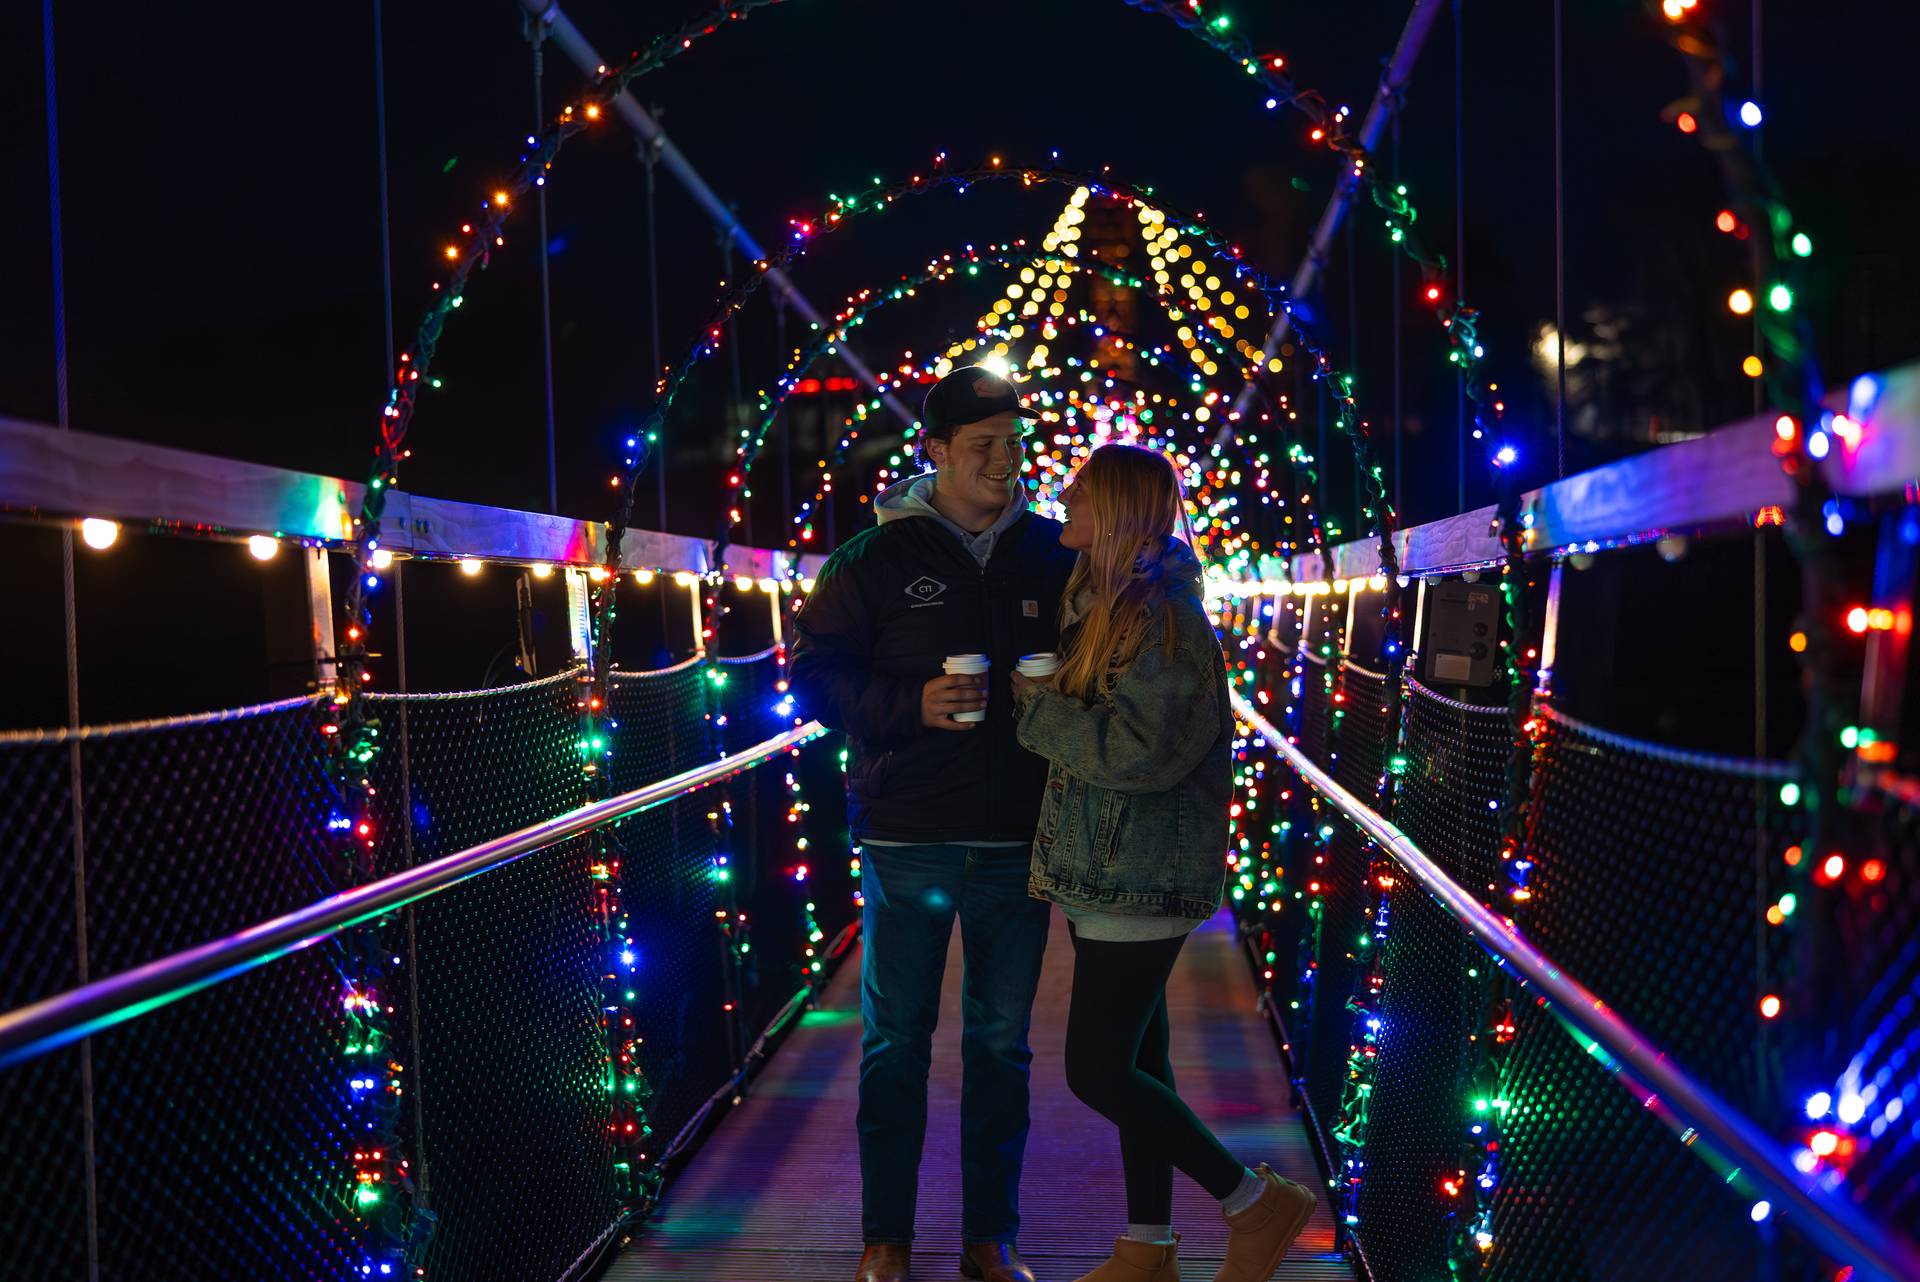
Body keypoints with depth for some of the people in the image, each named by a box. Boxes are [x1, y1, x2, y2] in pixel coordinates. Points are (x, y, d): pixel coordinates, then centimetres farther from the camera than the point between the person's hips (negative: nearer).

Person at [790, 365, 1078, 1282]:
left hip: (1017, 839, 2)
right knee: (895, 1041, 6)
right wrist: (912, 705, -17)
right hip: (907, 838, -2)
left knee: (1001, 1043, 10)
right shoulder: (877, 556, -1)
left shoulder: (1054, 555, 5)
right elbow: (815, 674, -2)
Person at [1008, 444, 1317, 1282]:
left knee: (1098, 1070, -7)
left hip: (1142, 876, -9)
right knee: (1132, 1061, 14)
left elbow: (1140, 750, -24)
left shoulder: (1164, 618, -17)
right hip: (1105, 870, 9)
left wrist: (1033, 706, -15)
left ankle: (1256, 1203, 6)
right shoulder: (1099, 606, 12)